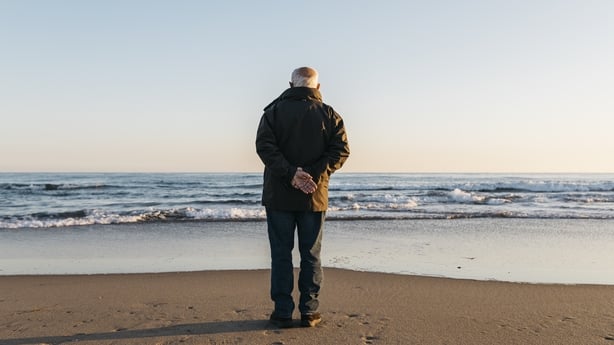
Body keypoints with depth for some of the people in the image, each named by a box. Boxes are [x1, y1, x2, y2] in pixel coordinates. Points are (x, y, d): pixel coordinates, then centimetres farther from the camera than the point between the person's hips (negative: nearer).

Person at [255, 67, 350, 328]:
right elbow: (341, 149, -8)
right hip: (314, 197, 1)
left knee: (281, 255, 8)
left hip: (279, 195, -1)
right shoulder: (329, 114, 4)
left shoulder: (274, 110, 2)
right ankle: (309, 313, 14)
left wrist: (290, 173, -17)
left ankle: (282, 312, 11)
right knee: (311, 256, 10)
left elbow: (264, 145, -13)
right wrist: (315, 175, -13)